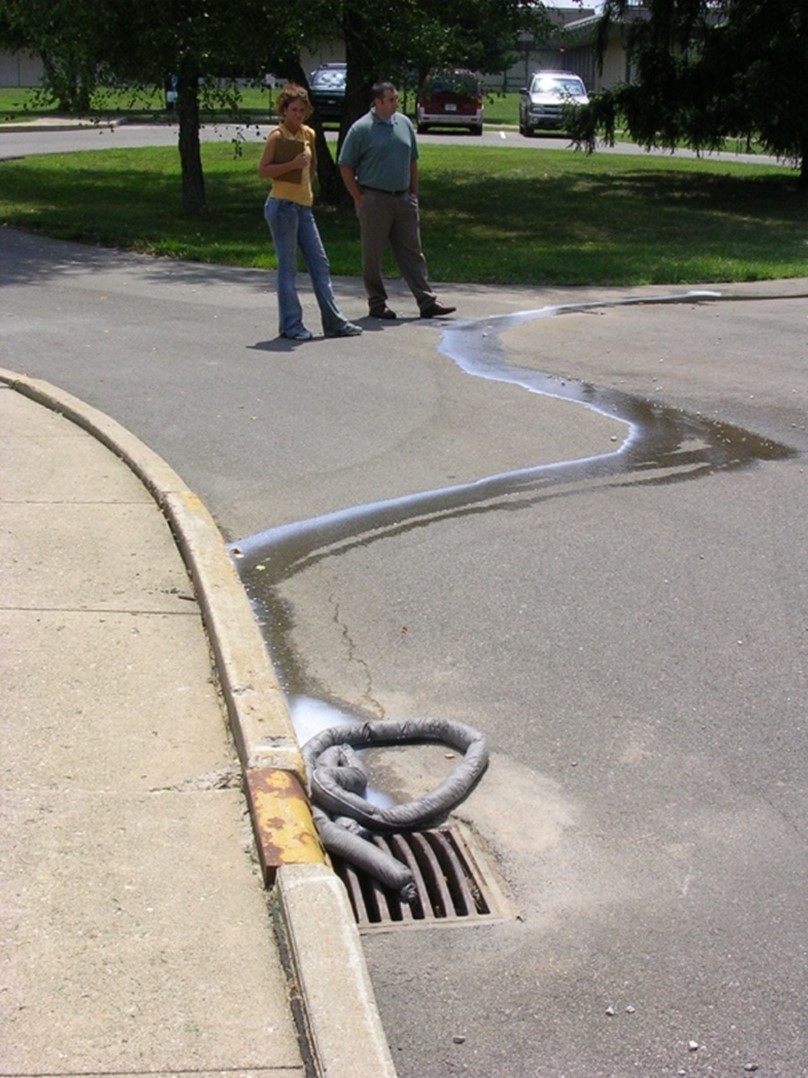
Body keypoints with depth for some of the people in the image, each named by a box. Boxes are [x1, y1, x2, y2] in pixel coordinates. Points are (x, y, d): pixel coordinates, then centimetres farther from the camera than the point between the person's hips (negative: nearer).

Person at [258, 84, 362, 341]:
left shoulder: (308, 134, 12)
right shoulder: (277, 136, -7)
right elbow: (262, 171, -12)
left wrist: (306, 186, 16)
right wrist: (292, 165, -19)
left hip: (303, 205, 7)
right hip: (282, 204, -7)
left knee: (320, 263, 7)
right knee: (288, 267, -3)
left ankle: (334, 321, 11)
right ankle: (291, 324, 5)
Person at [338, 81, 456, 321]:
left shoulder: (404, 124, 9)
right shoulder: (361, 129, -7)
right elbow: (345, 167, -4)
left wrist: (414, 194, 12)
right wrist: (359, 198, -8)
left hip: (403, 199, 5)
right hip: (375, 200, -5)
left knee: (412, 253, 6)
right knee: (373, 255, 2)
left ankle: (427, 302, 6)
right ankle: (377, 304, 12)